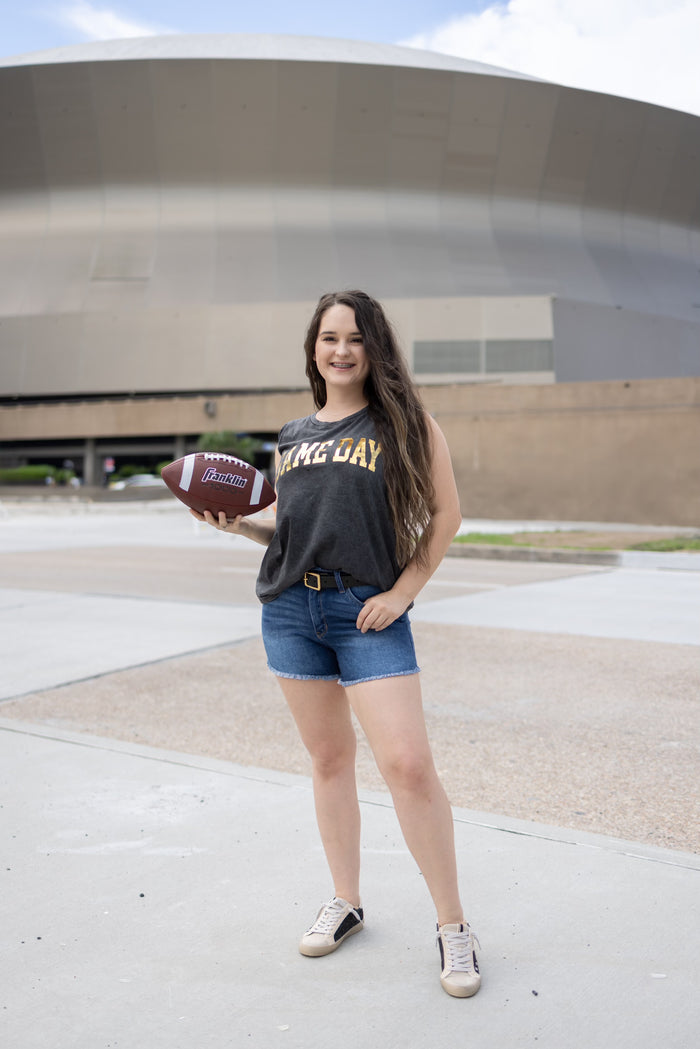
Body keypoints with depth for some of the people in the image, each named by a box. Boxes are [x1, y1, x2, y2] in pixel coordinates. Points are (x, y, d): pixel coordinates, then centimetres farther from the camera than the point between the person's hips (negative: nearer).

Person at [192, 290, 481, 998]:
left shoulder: (405, 422, 3)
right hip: (290, 608, 5)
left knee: (407, 764, -11)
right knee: (328, 757, 12)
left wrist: (404, 590, -7)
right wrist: (234, 522, 2)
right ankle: (345, 902, 28)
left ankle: (452, 926, 5)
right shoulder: (292, 437, 15)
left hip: (368, 610, -4)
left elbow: (445, 513, 1)